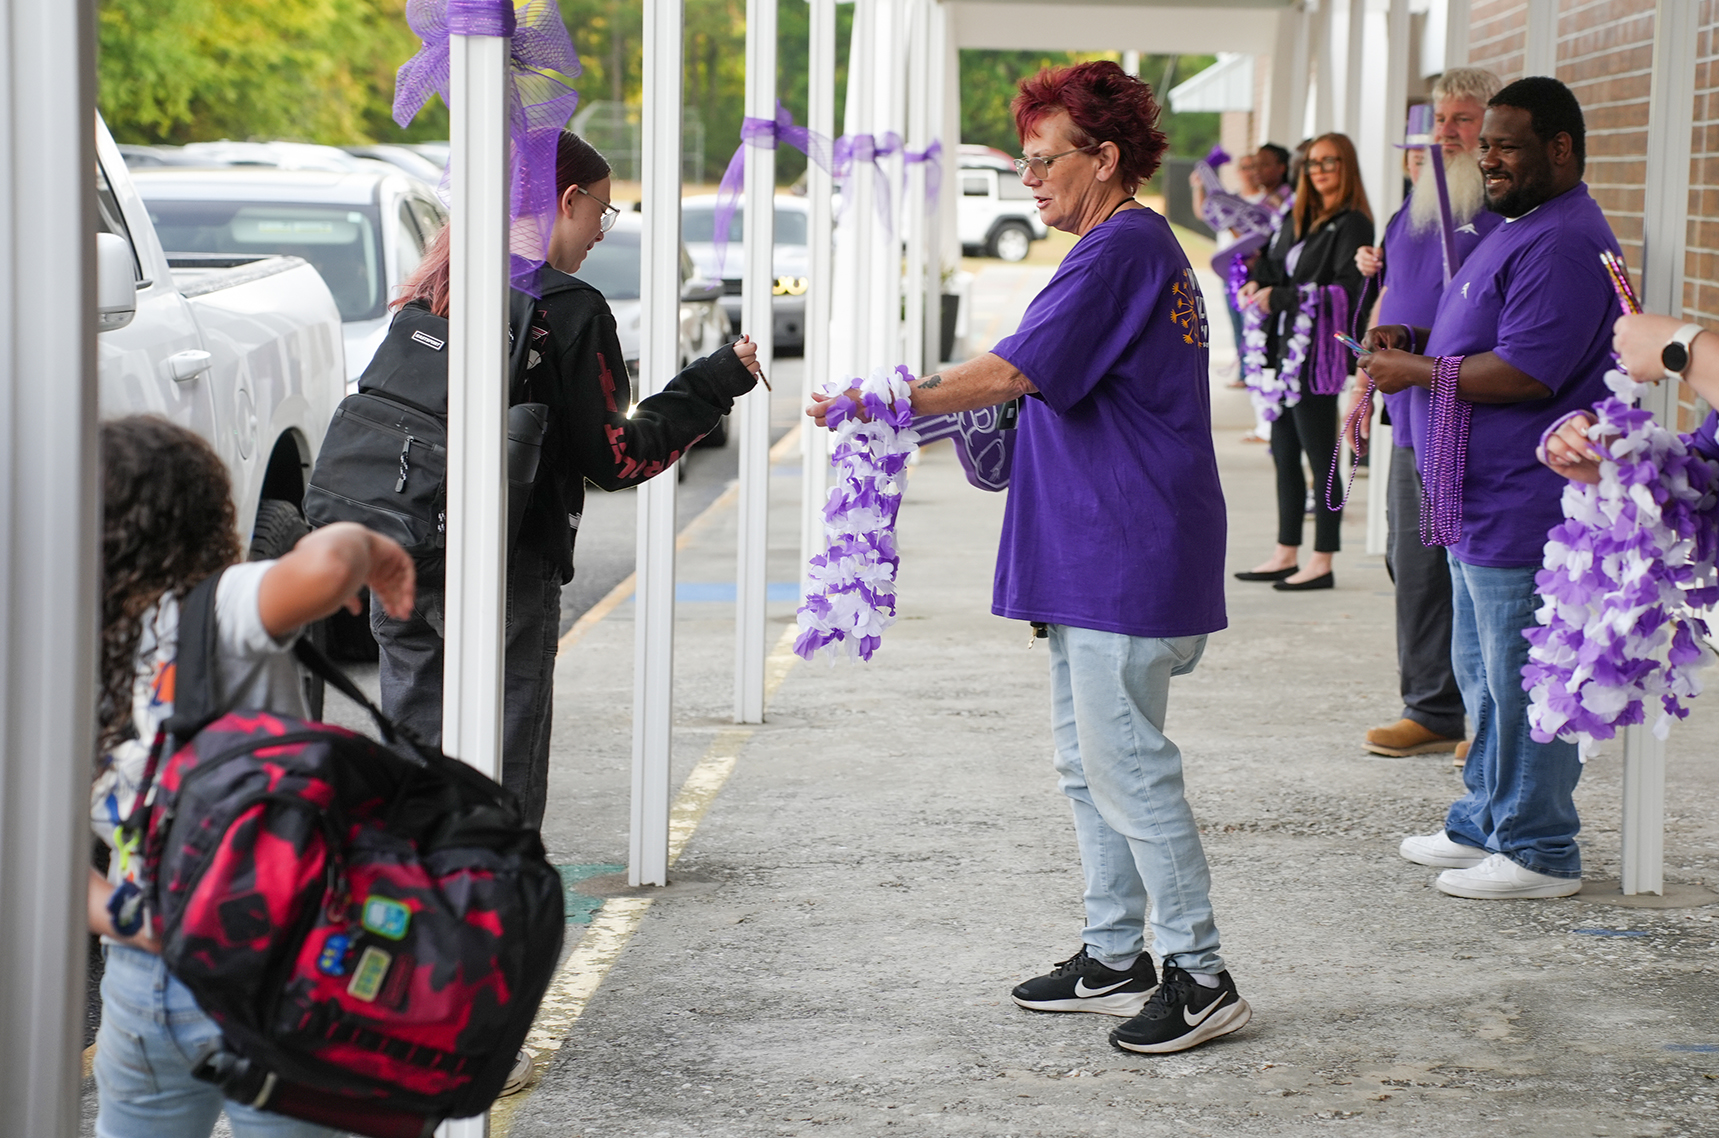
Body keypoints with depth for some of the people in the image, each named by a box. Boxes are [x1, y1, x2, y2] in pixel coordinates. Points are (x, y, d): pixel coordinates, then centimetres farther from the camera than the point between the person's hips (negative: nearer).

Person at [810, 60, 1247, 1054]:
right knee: (1090, 762, 15)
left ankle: (1201, 978, -1)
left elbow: (1011, 373, -20)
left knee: (1127, 765, -7)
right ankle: (1114, 960, 23)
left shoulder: (1122, 247, -15)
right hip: (1099, 558, 11)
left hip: (1129, 560, -11)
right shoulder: (1144, 246, 18)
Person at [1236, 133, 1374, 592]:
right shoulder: (1299, 219, 16)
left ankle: (1322, 562, 1)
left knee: (1319, 456, -4)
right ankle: (1286, 555, 20)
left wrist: (1280, 297, -15)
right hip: (1286, 347, 9)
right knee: (1284, 453, 12)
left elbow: (1346, 289, -18)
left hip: (1317, 353, -9)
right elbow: (1275, 261, 24)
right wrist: (1257, 282, 1)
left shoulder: (1352, 224, -10)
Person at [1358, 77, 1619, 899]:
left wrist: (1418, 372, -15)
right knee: (1484, 674, 19)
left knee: (1522, 679, -3)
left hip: (1525, 507, -11)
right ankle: (1487, 824, 30)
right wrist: (1416, 340, 9)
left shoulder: (1564, 243, -18)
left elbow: (1525, 372, -25)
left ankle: (1540, 853, 5)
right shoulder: (1520, 229, 17)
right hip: (1484, 501, 11)